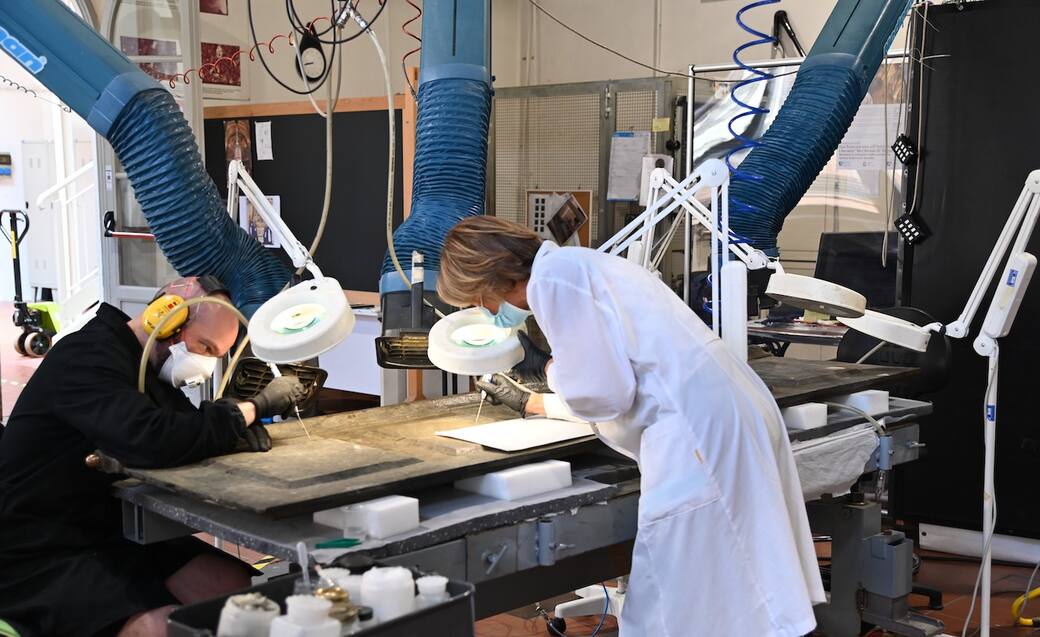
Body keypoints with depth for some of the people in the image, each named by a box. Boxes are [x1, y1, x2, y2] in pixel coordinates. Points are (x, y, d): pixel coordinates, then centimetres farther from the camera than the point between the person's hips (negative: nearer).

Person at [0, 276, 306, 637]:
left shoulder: (148, 366, 11)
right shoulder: (88, 358, -19)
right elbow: (152, 441, -34)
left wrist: (236, 427, -14)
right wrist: (253, 408, -25)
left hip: (113, 536, 9)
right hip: (39, 560, -9)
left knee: (240, 589, -12)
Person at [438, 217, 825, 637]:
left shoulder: (551, 275, -7)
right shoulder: (577, 265, 23)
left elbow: (603, 394, -10)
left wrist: (544, 367, 9)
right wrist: (528, 403, 38)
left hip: (699, 429, -10)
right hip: (730, 416, 10)